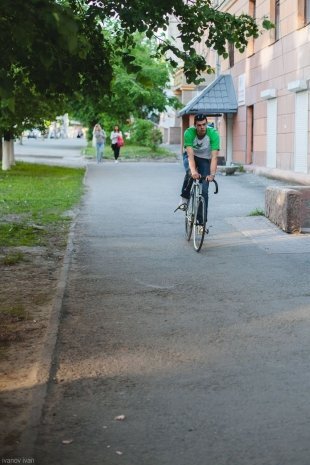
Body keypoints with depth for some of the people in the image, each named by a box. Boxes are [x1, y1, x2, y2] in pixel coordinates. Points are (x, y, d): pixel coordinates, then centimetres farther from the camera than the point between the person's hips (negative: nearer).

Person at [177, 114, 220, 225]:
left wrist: (212, 174, -50)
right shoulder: (189, 133, -30)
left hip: (205, 159, 1)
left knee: (204, 190, -8)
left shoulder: (213, 134, -30)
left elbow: (214, 157, -35)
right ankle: (184, 198, -15)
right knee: (190, 173, -36)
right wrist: (193, 171, -54)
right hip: (190, 156, 0)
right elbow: (190, 155, -37)